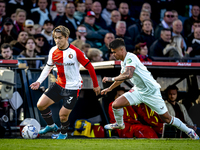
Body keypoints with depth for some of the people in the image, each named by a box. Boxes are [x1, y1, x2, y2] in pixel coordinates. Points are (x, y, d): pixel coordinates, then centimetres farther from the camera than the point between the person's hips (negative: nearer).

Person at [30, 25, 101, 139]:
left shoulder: (75, 52, -19)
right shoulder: (53, 51, -3)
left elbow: (89, 67, -10)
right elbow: (48, 67, 13)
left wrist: (96, 85, -4)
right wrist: (39, 81, 1)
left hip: (73, 87, -6)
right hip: (59, 85, 6)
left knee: (63, 114, -9)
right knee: (41, 105, 1)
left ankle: (63, 133, 23)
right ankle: (51, 126, 27)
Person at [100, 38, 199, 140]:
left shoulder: (130, 58, -22)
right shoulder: (123, 61, 8)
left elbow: (127, 75, -38)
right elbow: (122, 77, 26)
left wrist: (111, 79, -27)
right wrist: (110, 88, 34)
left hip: (151, 91, -8)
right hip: (138, 91, 8)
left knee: (166, 119, -2)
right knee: (116, 104, -7)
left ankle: (189, 131, 16)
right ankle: (119, 124, 21)